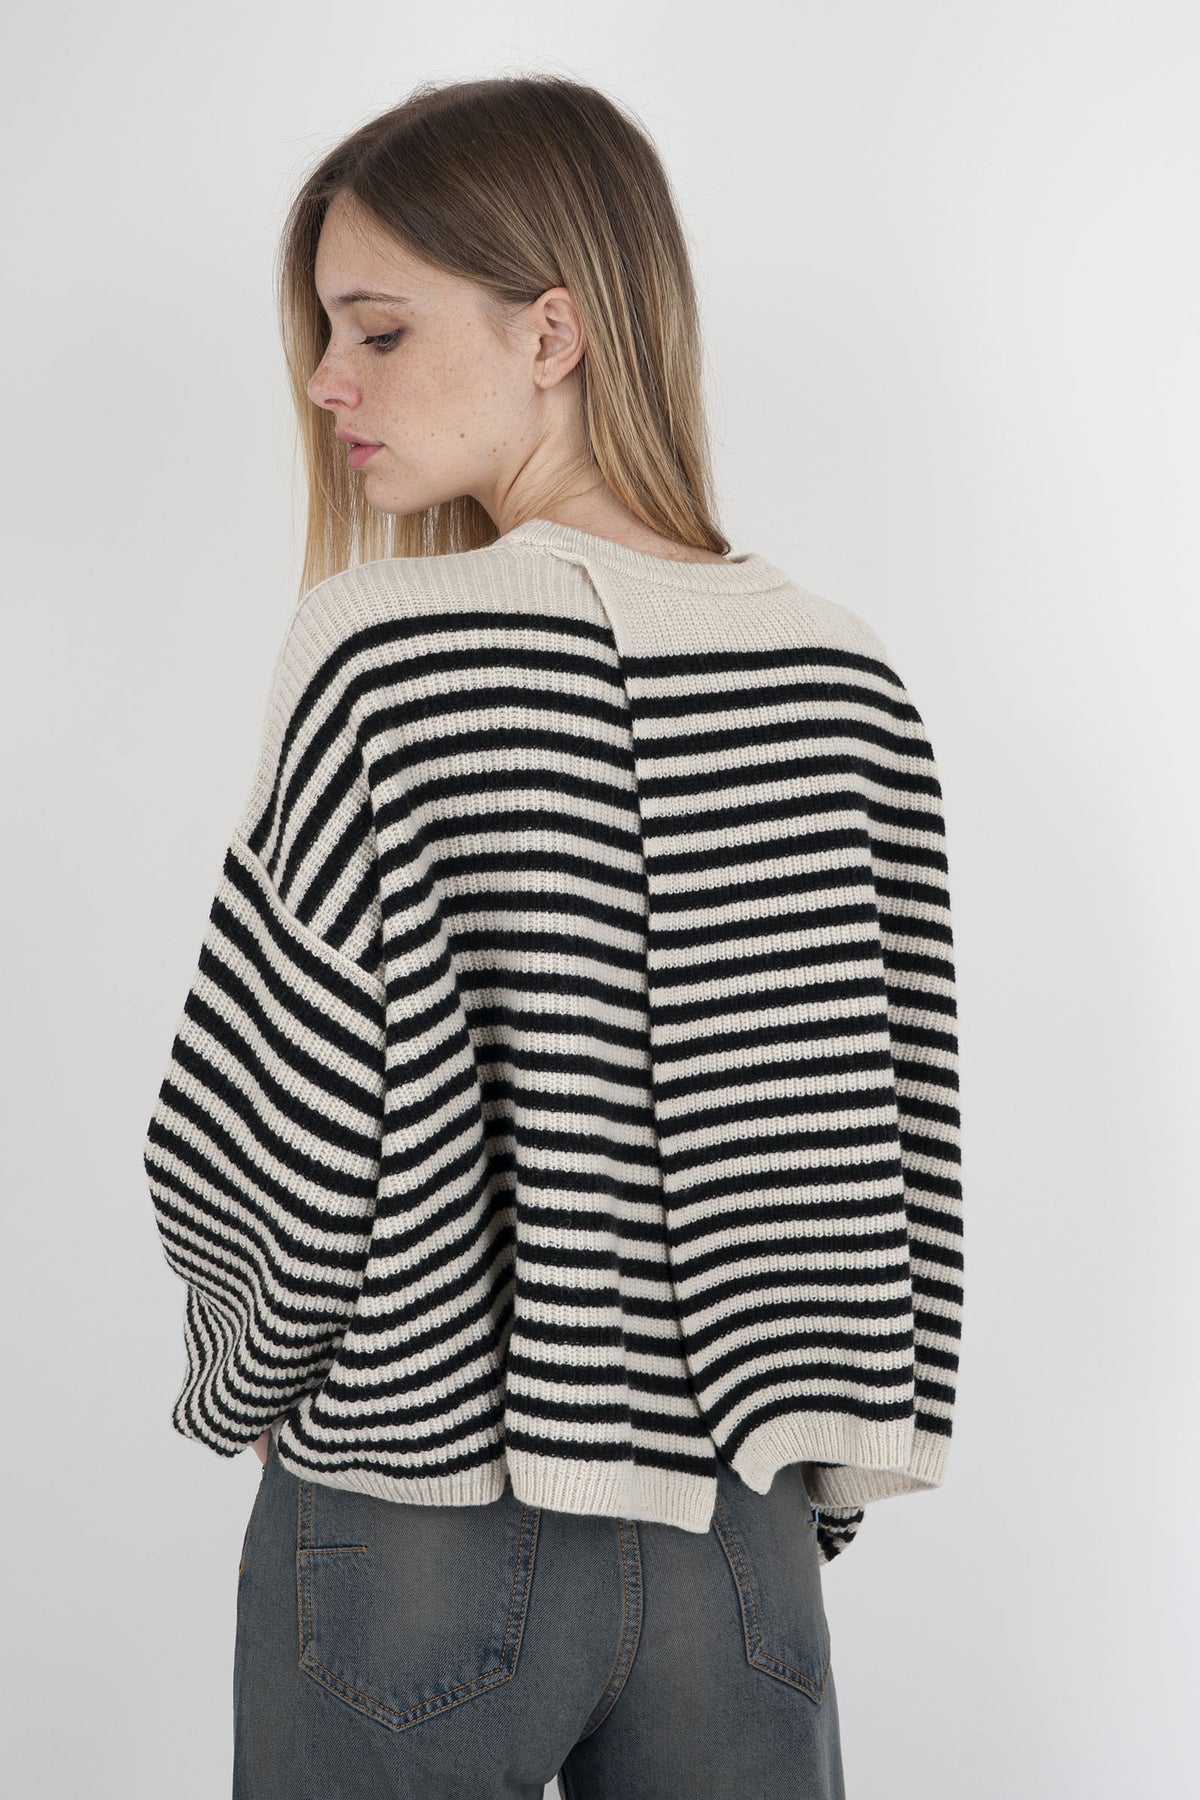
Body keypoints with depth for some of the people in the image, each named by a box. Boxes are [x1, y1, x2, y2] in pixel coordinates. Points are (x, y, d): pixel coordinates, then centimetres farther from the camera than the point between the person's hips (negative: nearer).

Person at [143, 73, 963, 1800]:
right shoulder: (850, 679, -1)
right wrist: (800, 1496, 13)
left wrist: (238, 1393, 3)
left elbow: (307, 1155, -17)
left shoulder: (384, 650, -16)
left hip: (419, 1538, -3)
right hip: (740, 1546, 4)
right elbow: (901, 1164, 2)